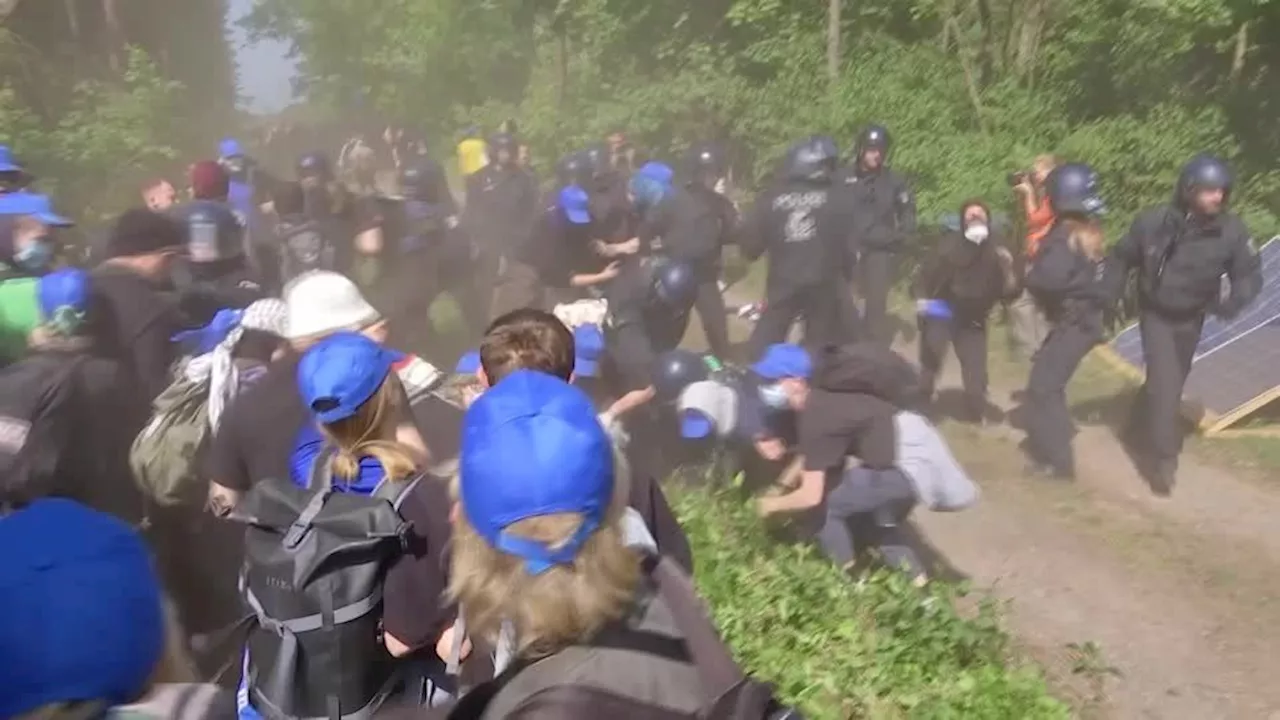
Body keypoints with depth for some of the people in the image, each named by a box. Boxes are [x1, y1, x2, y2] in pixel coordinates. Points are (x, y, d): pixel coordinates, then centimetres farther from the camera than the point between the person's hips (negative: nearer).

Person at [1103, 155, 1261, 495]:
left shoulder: (1231, 230, -18)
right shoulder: (1154, 221, -21)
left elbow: (1250, 274, -7)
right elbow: (1120, 258, -5)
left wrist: (1233, 303, -27)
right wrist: (1110, 299, -9)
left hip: (1190, 320, 3)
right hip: (1156, 314, -3)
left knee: (1171, 383, 17)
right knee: (1165, 382, -15)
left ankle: (1139, 430, 42)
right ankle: (1163, 457, -8)